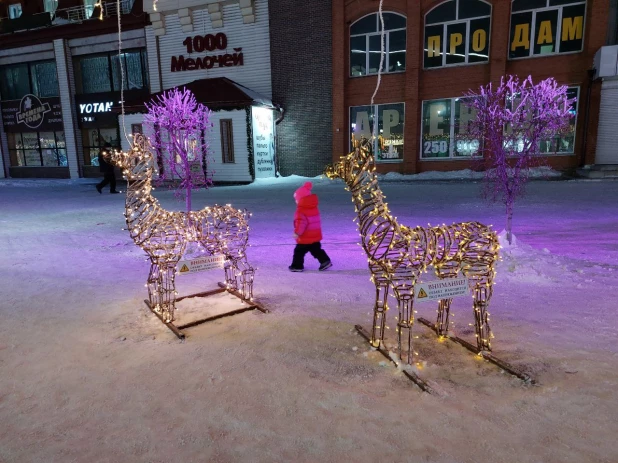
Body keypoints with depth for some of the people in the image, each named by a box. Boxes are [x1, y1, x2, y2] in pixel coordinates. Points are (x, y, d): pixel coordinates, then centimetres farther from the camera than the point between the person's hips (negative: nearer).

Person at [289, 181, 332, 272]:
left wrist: (297, 232, -23)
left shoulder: (301, 210, -18)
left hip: (305, 238, -8)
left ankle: (297, 266, 11)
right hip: (316, 236, 8)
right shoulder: (314, 208, 10)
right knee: (316, 249, 17)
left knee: (299, 251, 5)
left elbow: (301, 222, -27)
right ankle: (325, 261, 8)